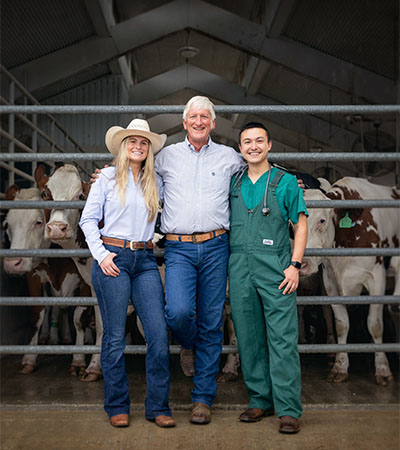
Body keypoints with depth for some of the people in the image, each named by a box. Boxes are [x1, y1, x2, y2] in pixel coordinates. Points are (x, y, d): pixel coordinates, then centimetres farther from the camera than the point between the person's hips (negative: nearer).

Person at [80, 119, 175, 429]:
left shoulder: (155, 182, 15)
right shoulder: (108, 177, 6)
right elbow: (88, 219, 5)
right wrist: (101, 254, -6)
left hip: (145, 260, 3)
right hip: (113, 258, -3)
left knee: (159, 333, -5)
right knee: (115, 336, 1)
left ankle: (158, 406, 8)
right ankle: (117, 406, 16)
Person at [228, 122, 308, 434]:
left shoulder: (286, 182, 4)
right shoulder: (233, 184, 13)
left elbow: (301, 225, 4)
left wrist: (295, 264, -7)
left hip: (276, 269, -3)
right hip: (240, 269, 4)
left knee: (282, 339, -5)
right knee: (249, 339, 8)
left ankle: (289, 409, 2)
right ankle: (260, 401, 21)